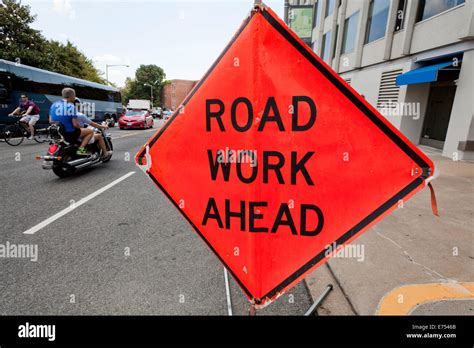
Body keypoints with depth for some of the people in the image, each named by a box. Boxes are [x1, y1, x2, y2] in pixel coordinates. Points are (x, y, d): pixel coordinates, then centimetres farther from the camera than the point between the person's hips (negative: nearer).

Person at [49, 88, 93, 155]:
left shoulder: (54, 104, 7)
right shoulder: (71, 106, -13)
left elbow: (50, 121, 10)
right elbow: (75, 124, -17)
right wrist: (80, 128, 4)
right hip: (69, 134, -7)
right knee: (91, 131, 4)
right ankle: (81, 149, -6)